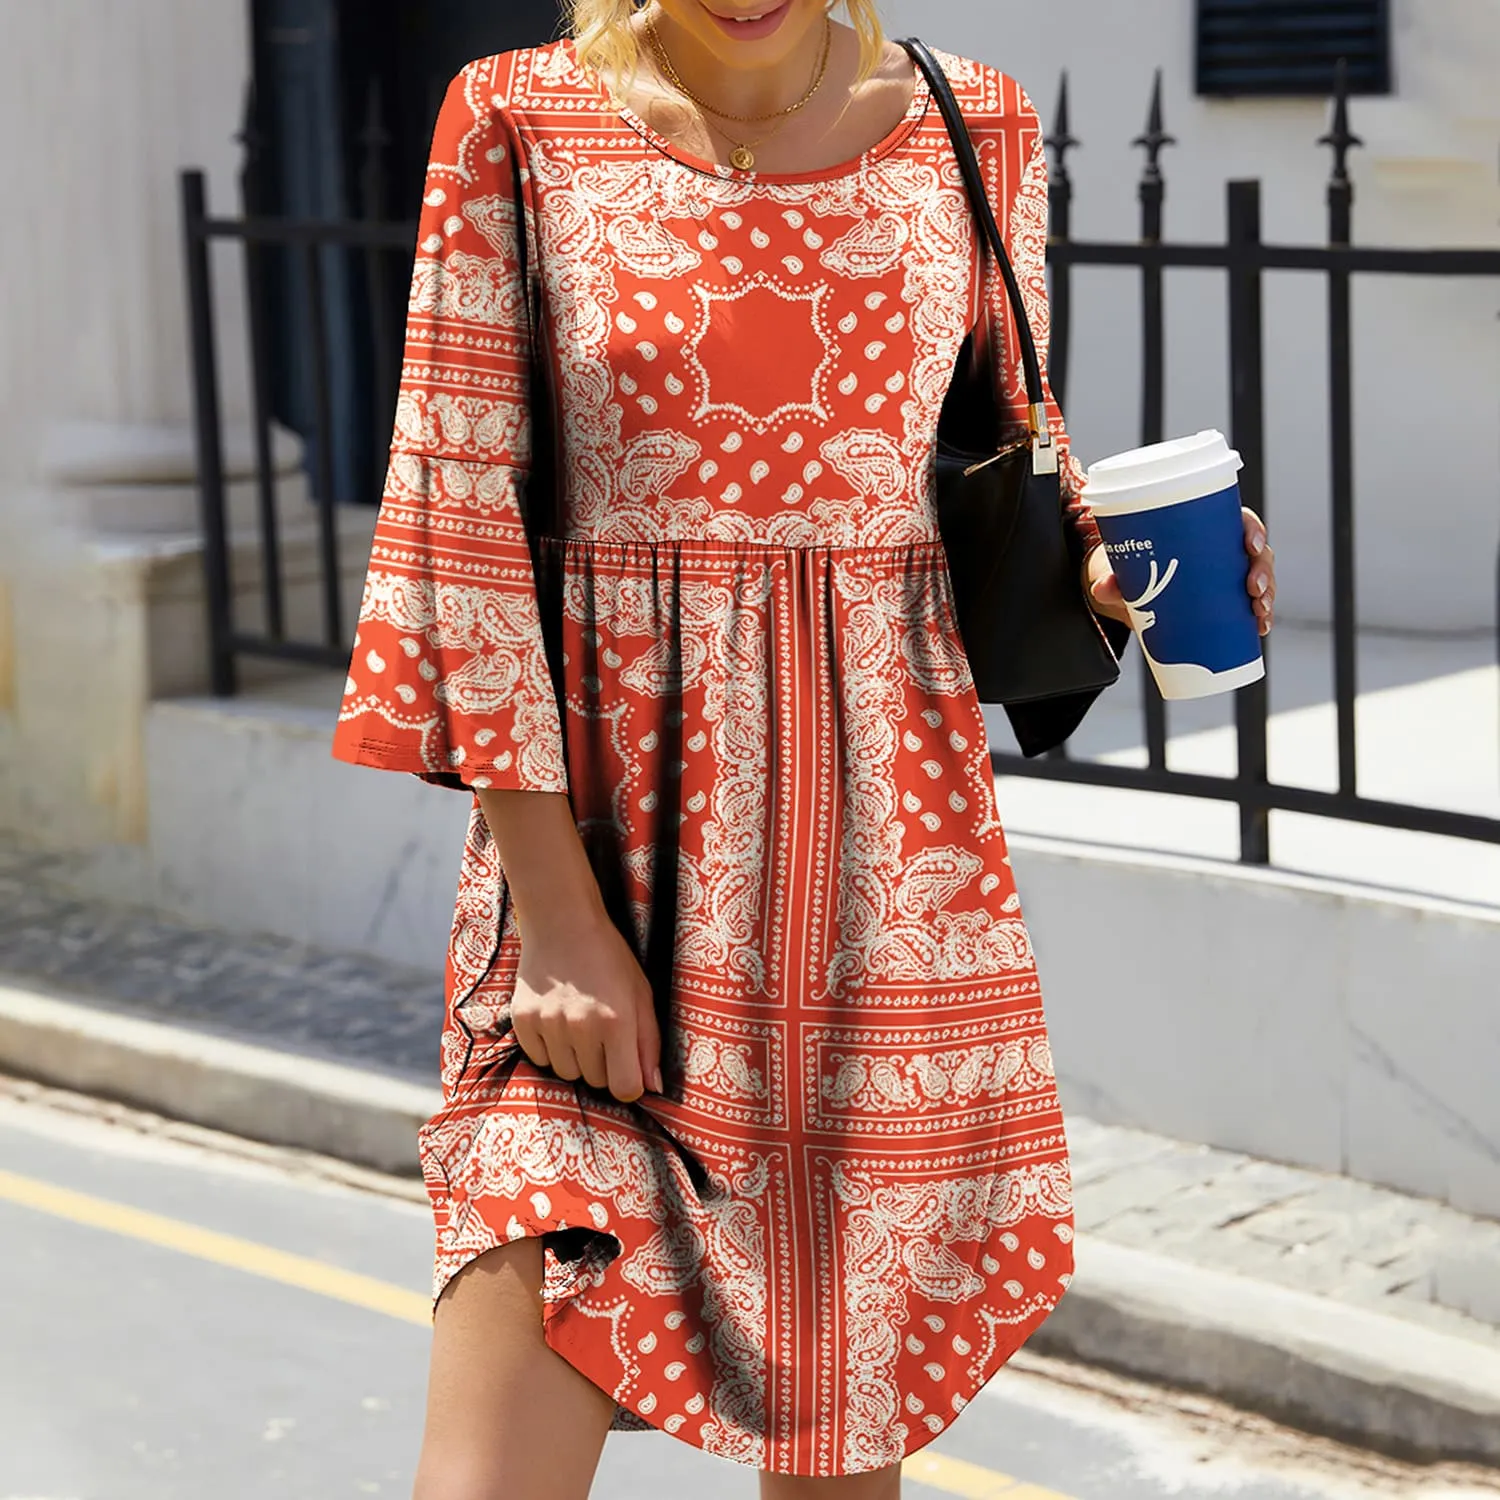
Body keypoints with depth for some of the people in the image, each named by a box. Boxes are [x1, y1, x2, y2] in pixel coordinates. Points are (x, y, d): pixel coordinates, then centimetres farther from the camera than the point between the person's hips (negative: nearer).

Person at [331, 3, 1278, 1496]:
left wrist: (1112, 569, -9)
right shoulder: (517, 123, -2)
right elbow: (459, 508, -5)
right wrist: (555, 910, -11)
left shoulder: (972, 130, 5)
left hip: (885, 860, 2)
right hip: (595, 834, -2)